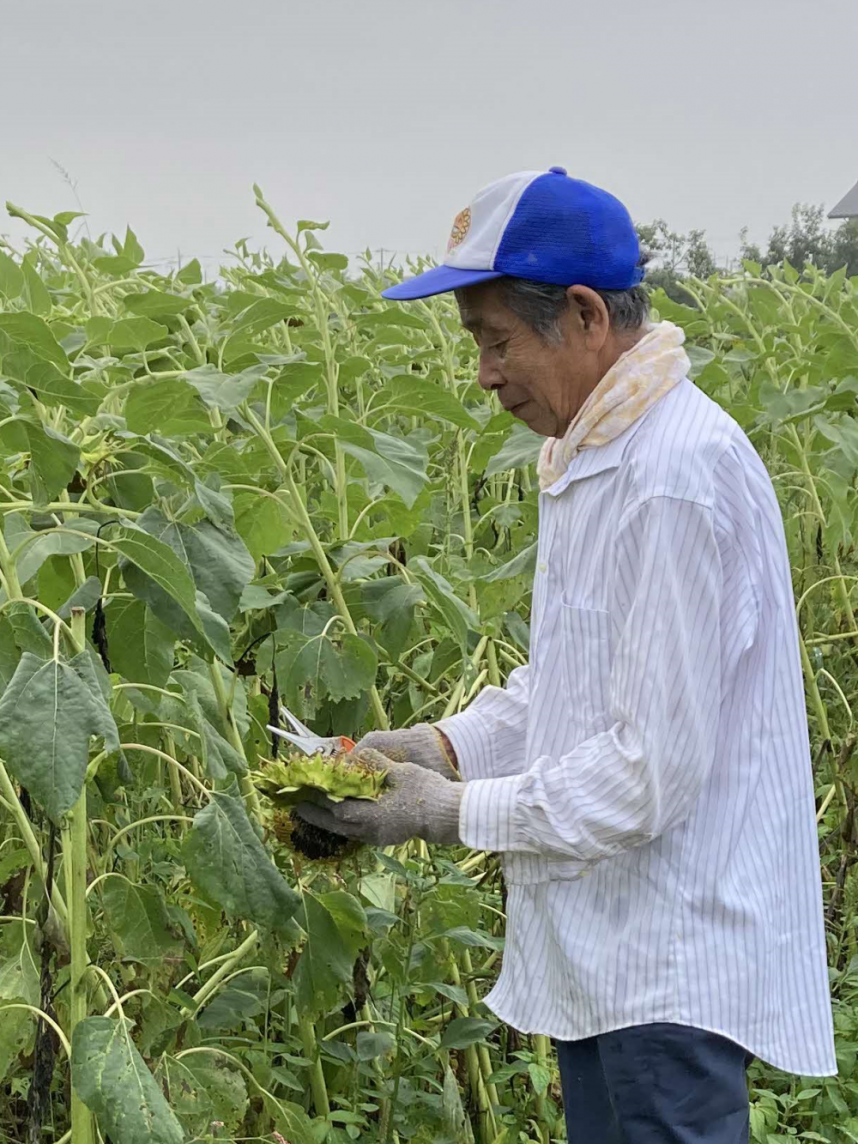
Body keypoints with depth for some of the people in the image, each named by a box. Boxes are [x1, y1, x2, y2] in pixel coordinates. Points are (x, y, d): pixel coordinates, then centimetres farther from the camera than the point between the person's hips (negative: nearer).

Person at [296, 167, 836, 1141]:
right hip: (604, 949, 10)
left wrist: (456, 813, -16)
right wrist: (445, 744, 3)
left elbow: (649, 774, -25)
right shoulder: (591, 457, 9)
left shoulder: (675, 478, -24)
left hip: (671, 973, -10)